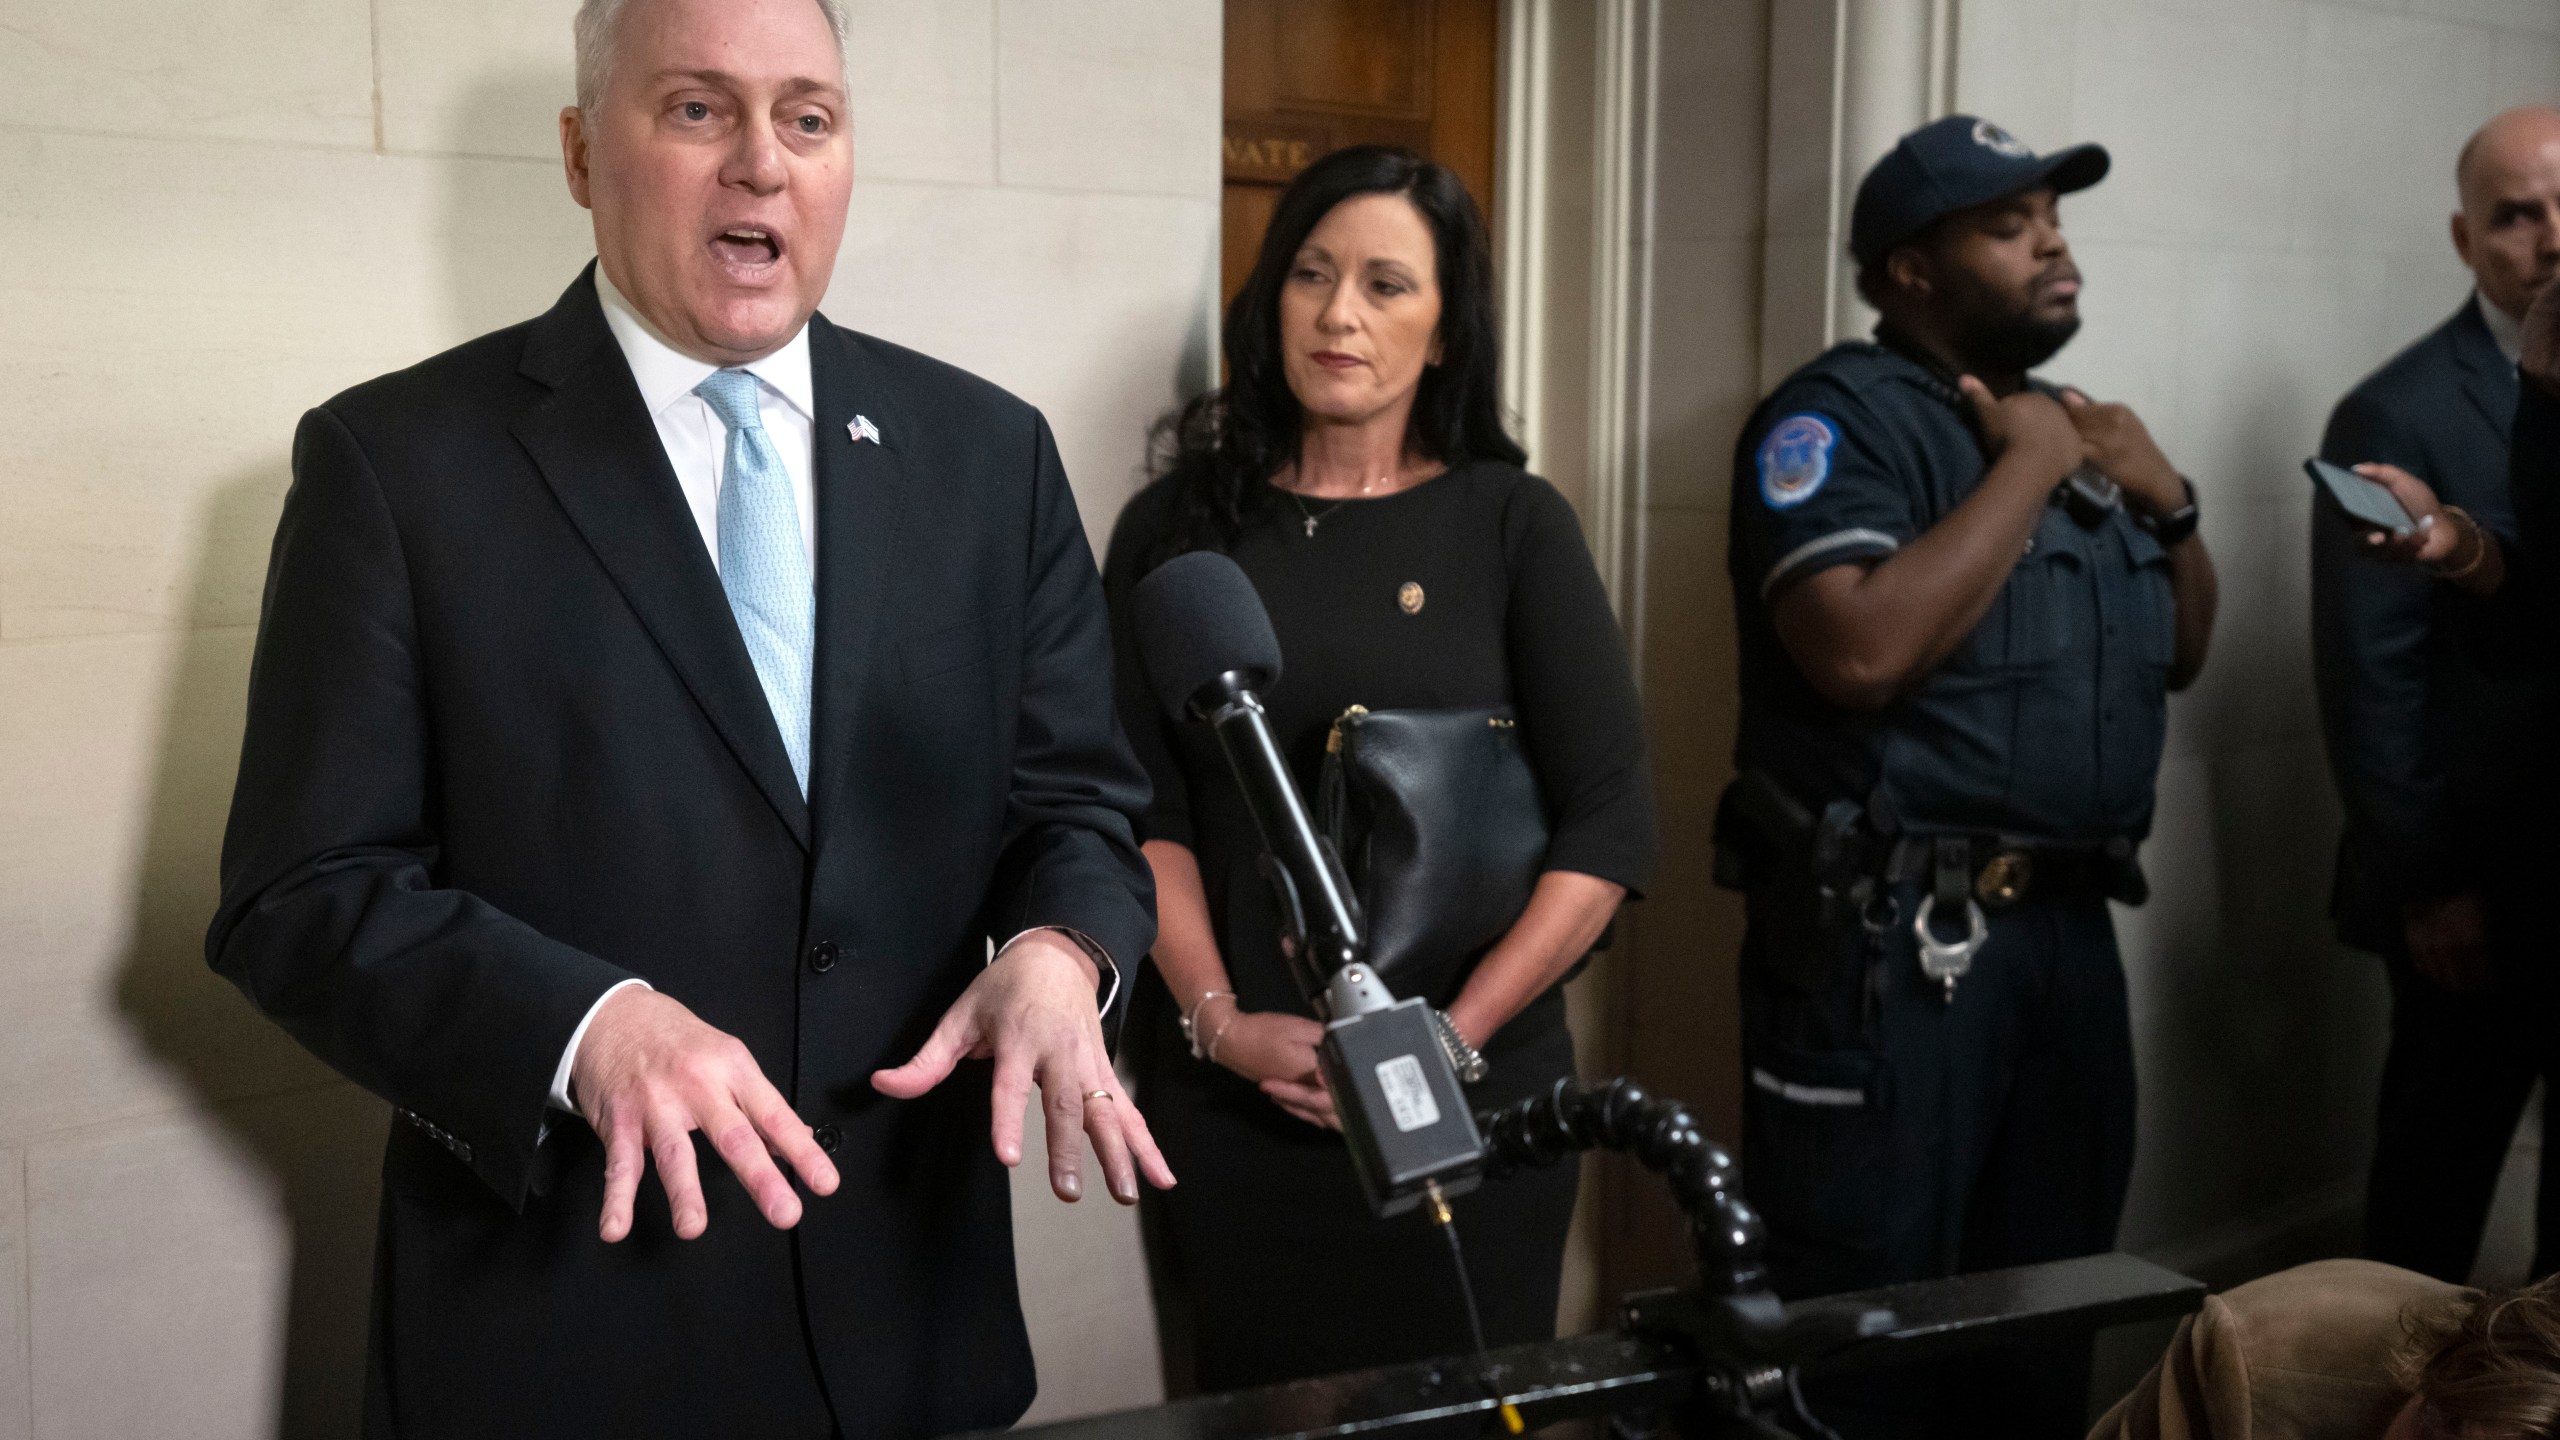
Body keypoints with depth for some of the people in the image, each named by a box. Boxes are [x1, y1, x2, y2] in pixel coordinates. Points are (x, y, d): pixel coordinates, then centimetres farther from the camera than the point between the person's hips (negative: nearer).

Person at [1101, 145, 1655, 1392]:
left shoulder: (1512, 525, 0)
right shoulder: (1182, 525, 4)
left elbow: (1609, 826, -4)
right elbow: (1140, 806, 0)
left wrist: (1453, 1038, -11)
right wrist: (1220, 1021, -12)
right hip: (1227, 1092, 1)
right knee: (1247, 1396, 11)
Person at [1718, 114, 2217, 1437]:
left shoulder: (2068, 423, 16)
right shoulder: (1839, 415, -10)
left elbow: (2183, 653, 21)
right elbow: (1862, 651, -26)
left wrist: (2165, 497, 3)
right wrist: (2026, 468, -16)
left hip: (2066, 924, 8)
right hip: (1890, 937, -8)